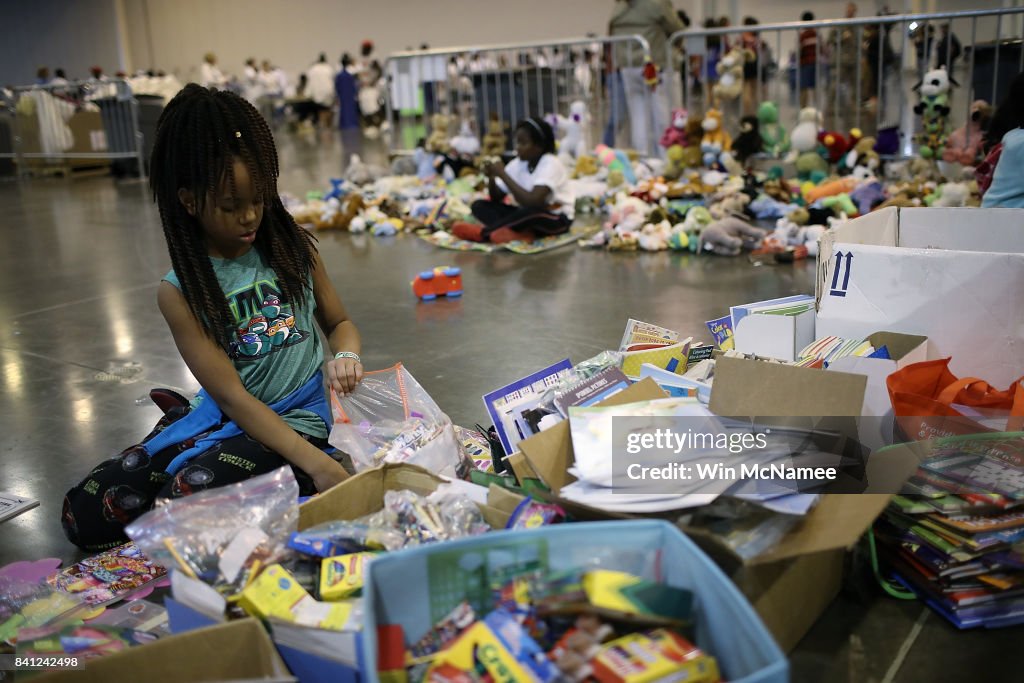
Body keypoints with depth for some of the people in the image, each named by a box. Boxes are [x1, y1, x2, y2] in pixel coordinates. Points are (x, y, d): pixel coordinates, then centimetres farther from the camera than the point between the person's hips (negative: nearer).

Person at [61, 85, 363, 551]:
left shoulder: (294, 248, -4)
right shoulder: (180, 291, -9)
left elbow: (339, 323, 10)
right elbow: (232, 397, -16)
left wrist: (345, 357, -17)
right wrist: (314, 463, -27)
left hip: (297, 417, -2)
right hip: (226, 418, 2)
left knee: (184, 503, -29)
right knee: (85, 515, -7)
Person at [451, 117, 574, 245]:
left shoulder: (550, 164, -19)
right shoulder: (517, 164, 0)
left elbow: (533, 201, -33)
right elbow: (497, 198, 2)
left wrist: (503, 175, -27)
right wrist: (492, 177, -18)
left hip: (556, 219, -7)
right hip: (526, 215, 7)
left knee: (530, 211, -40)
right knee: (479, 205, -9)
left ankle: (482, 233, -26)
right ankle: (520, 233, -32)